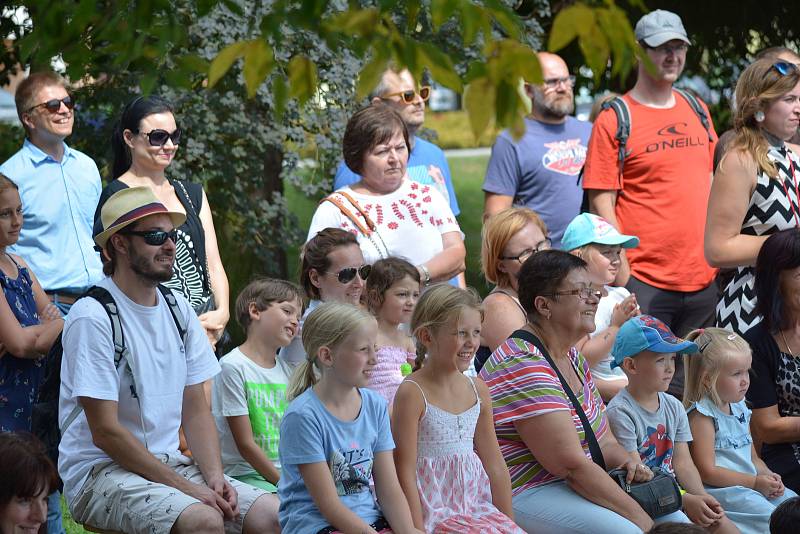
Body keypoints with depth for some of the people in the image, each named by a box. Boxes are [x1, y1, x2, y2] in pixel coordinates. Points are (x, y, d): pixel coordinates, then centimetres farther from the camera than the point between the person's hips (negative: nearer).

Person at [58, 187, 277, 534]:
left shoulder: (178, 309, 10)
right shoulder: (92, 317, -13)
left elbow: (196, 411, 11)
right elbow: (105, 432, -16)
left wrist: (214, 476, -8)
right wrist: (187, 489, -18)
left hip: (170, 462, 7)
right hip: (100, 470, -7)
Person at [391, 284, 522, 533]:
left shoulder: (477, 390, 9)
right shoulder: (413, 393, -11)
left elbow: (495, 465, 15)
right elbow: (405, 473, -12)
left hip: (475, 503, 7)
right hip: (433, 511, -7)